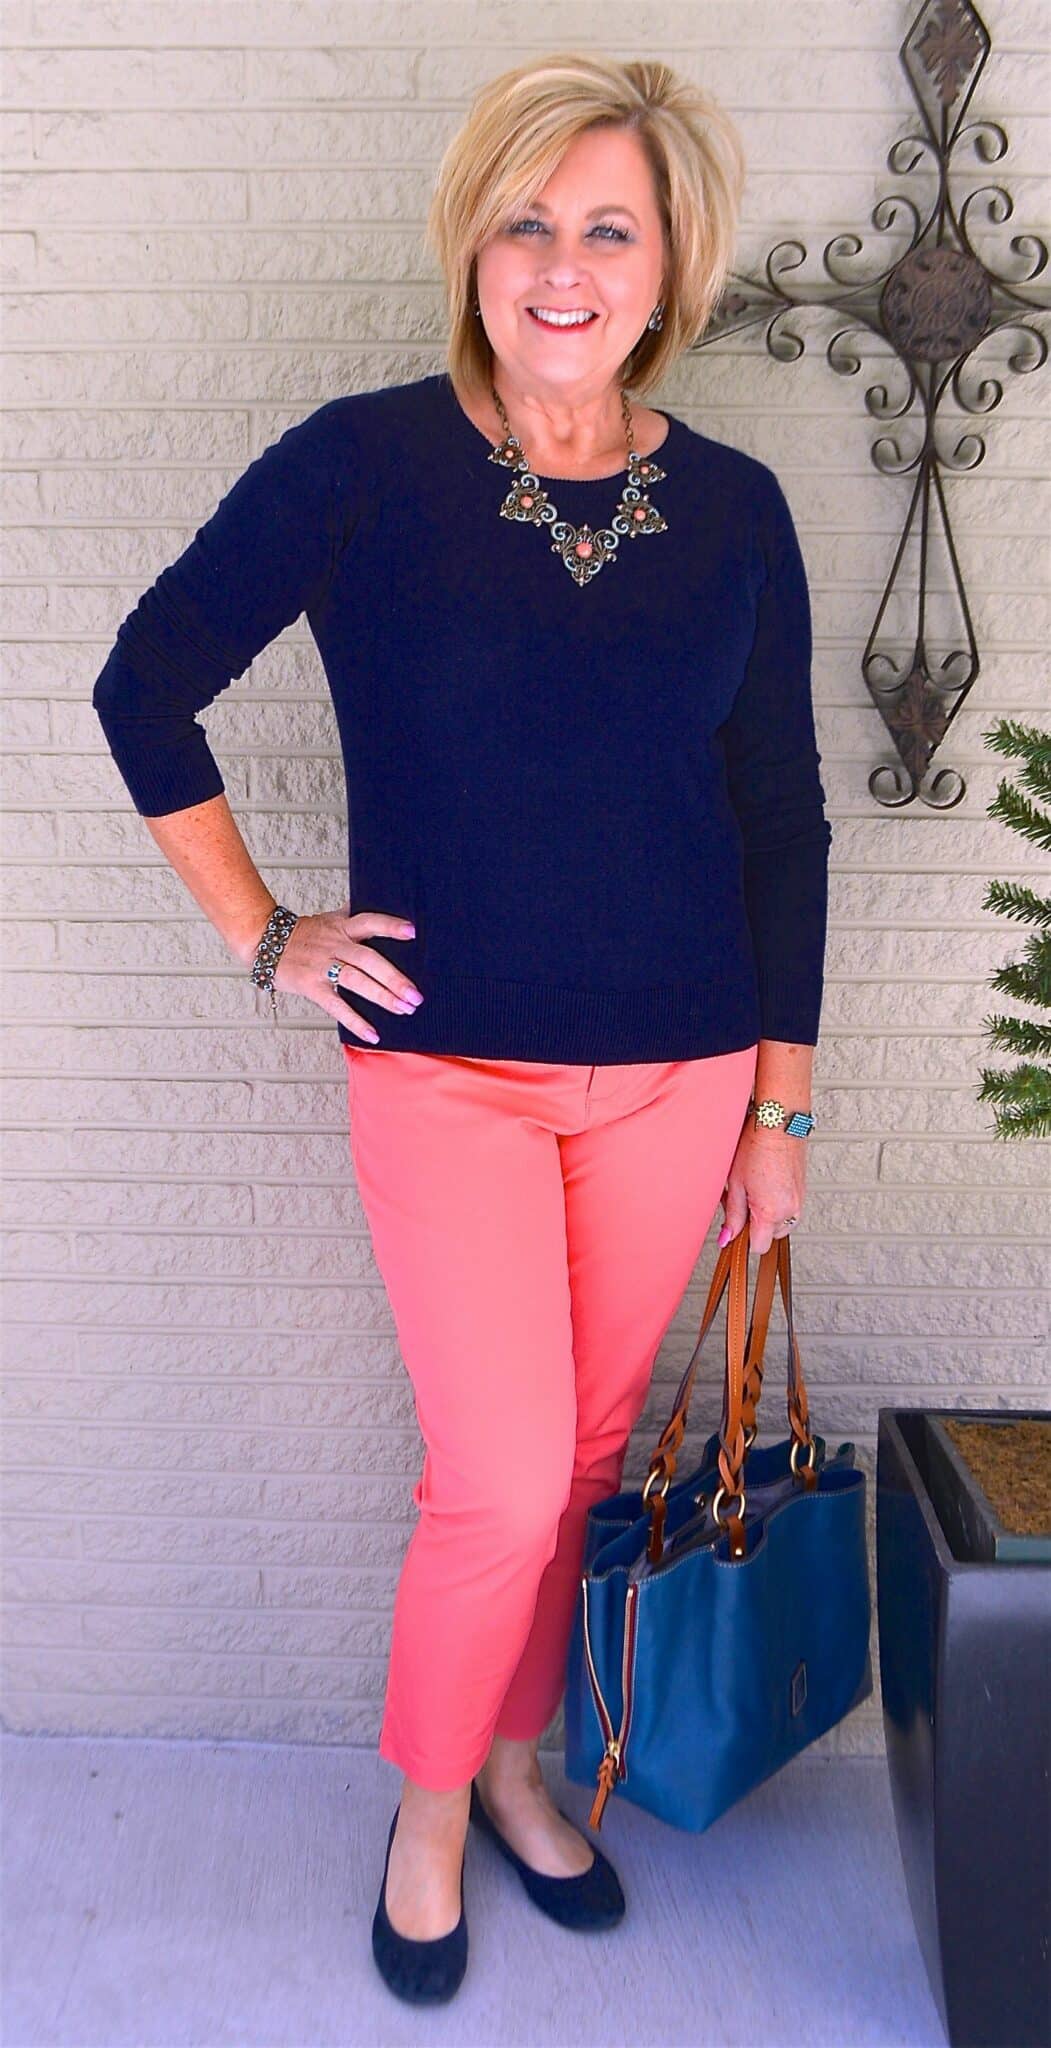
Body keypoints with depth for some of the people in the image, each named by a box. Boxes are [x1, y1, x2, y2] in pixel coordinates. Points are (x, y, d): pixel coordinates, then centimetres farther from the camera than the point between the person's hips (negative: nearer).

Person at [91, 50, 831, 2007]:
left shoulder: (732, 507, 2)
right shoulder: (362, 462, -6)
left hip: (674, 1072, 3)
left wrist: (780, 1108, 7)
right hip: (446, 1066, -3)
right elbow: (146, 687, 2)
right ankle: (427, 1812, 29)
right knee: (504, 1482, -2)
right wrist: (263, 936, -3)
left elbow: (783, 821, 6)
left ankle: (516, 1763, 41)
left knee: (583, 1456, 15)